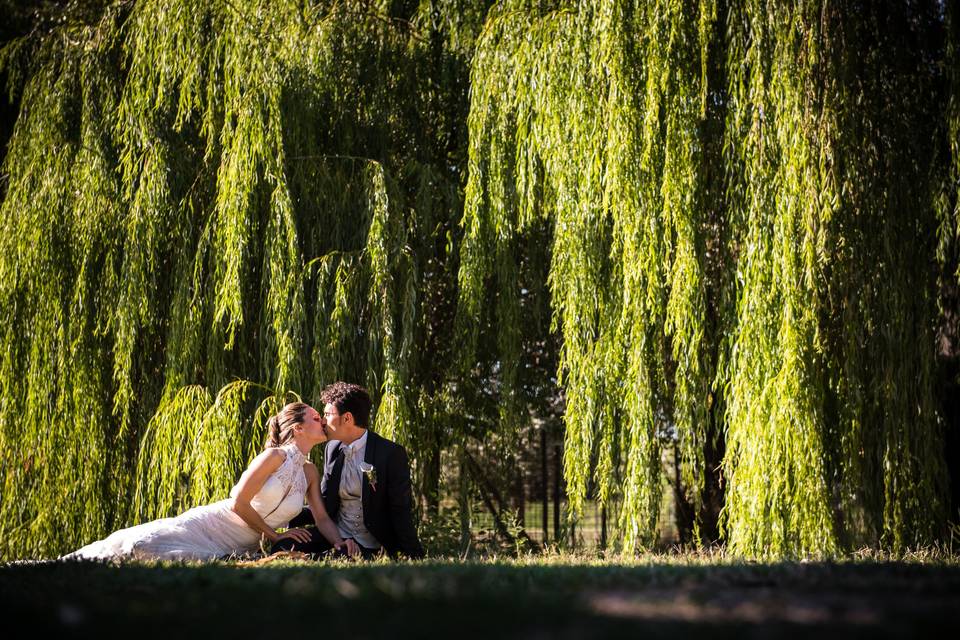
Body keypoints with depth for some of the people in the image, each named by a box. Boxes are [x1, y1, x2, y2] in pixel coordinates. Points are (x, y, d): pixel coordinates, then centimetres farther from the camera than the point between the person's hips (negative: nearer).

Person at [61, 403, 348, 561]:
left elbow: (322, 518, 2)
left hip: (238, 548, 5)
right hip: (213, 525, -5)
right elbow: (238, 503, -19)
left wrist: (339, 543, -19)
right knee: (141, 543, -16)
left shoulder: (310, 472, 5)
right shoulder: (275, 456, -16)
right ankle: (72, 563, 8)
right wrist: (273, 534, -10)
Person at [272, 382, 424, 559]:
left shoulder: (391, 453, -10)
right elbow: (325, 505, 13)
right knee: (284, 547, -19)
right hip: (336, 537, 5)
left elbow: (402, 510, -9)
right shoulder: (333, 449, 9)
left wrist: (414, 557, -13)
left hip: (373, 548, -5)